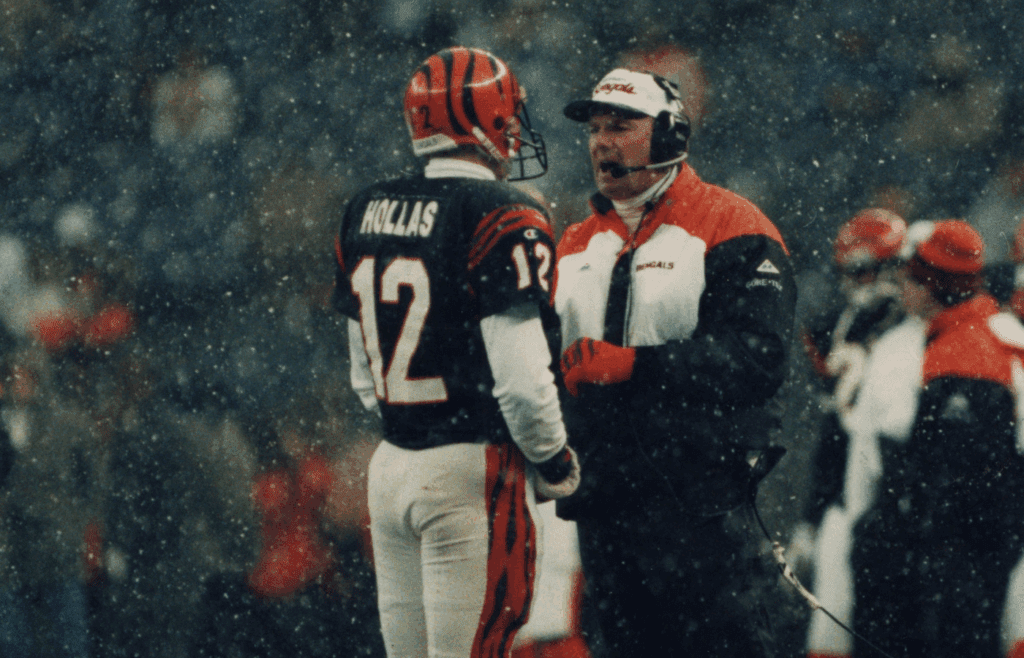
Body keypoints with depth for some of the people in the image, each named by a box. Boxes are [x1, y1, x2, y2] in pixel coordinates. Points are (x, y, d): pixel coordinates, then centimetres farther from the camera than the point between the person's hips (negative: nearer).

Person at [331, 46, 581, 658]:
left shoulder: (367, 212, 10)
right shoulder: (503, 219, -13)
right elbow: (521, 377, -17)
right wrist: (555, 463, -2)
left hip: (392, 467, 7)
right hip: (476, 471, -7)